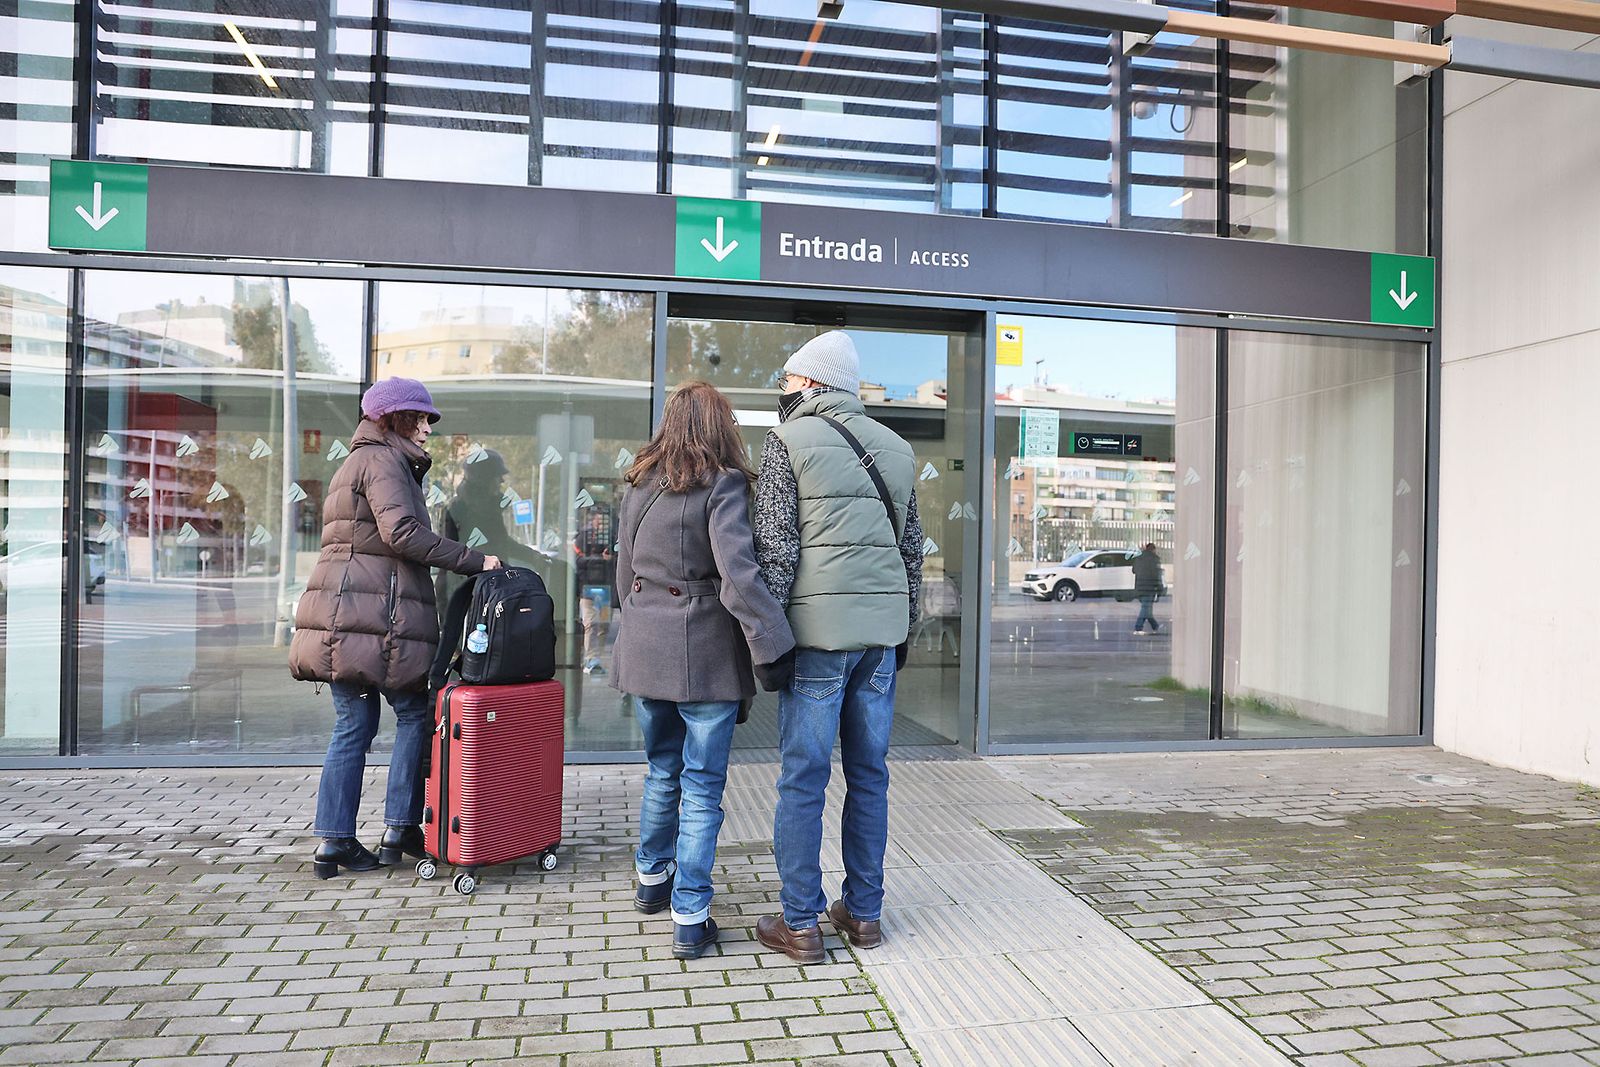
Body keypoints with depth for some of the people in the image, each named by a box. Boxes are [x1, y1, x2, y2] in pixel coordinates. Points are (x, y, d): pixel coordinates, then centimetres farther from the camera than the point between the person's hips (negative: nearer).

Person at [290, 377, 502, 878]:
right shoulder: (383, 461, -6)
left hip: (341, 619, 10)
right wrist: (473, 560, -17)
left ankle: (334, 842, 11)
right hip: (374, 616, -10)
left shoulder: (358, 462, 27)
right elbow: (401, 533, -20)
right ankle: (400, 829, 7)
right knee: (415, 715, 2)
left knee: (353, 725, 10)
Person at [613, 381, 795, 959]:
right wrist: (772, 647, -19)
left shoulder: (639, 485, 8)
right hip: (706, 651, -6)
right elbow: (738, 574, -21)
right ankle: (690, 919, 9)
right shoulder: (723, 485, -11)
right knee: (702, 786, 4)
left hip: (646, 650, 6)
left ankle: (652, 878, 39)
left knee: (661, 771, 23)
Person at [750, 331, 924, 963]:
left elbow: (775, 545, -9)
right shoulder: (894, 447, 15)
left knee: (803, 778, 2)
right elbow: (912, 546, 17)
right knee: (869, 773, 13)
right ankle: (863, 913, 22)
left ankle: (800, 924, 10)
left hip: (819, 629, -5)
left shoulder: (789, 439, -2)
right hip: (881, 631, 5)